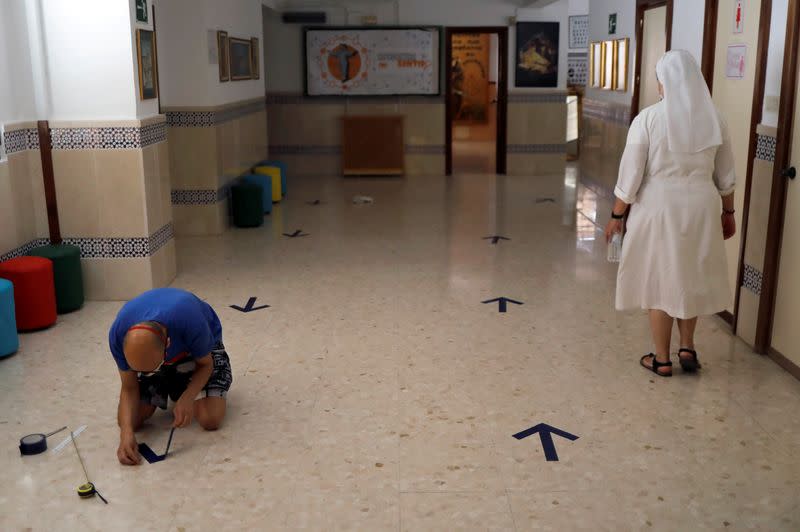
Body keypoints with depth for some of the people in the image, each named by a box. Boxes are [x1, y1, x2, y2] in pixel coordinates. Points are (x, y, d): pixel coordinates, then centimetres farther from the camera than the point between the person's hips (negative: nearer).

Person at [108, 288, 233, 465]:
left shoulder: (189, 321, -43)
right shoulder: (118, 334, -34)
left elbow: (205, 364, -21)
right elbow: (129, 388, -19)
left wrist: (188, 397, -39)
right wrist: (126, 431, -36)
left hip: (199, 348, -2)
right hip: (152, 351, 3)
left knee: (210, 420, -21)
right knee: (131, 420, -11)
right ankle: (169, 389, 19)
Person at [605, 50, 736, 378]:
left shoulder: (648, 118, -13)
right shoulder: (713, 120, 0)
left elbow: (630, 173, -12)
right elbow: (726, 176, 8)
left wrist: (616, 216, -2)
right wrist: (728, 212, 21)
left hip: (659, 207, -4)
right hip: (700, 207, 4)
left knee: (660, 278, 8)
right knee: (690, 276, 22)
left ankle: (662, 359, 16)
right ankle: (687, 347, 22)